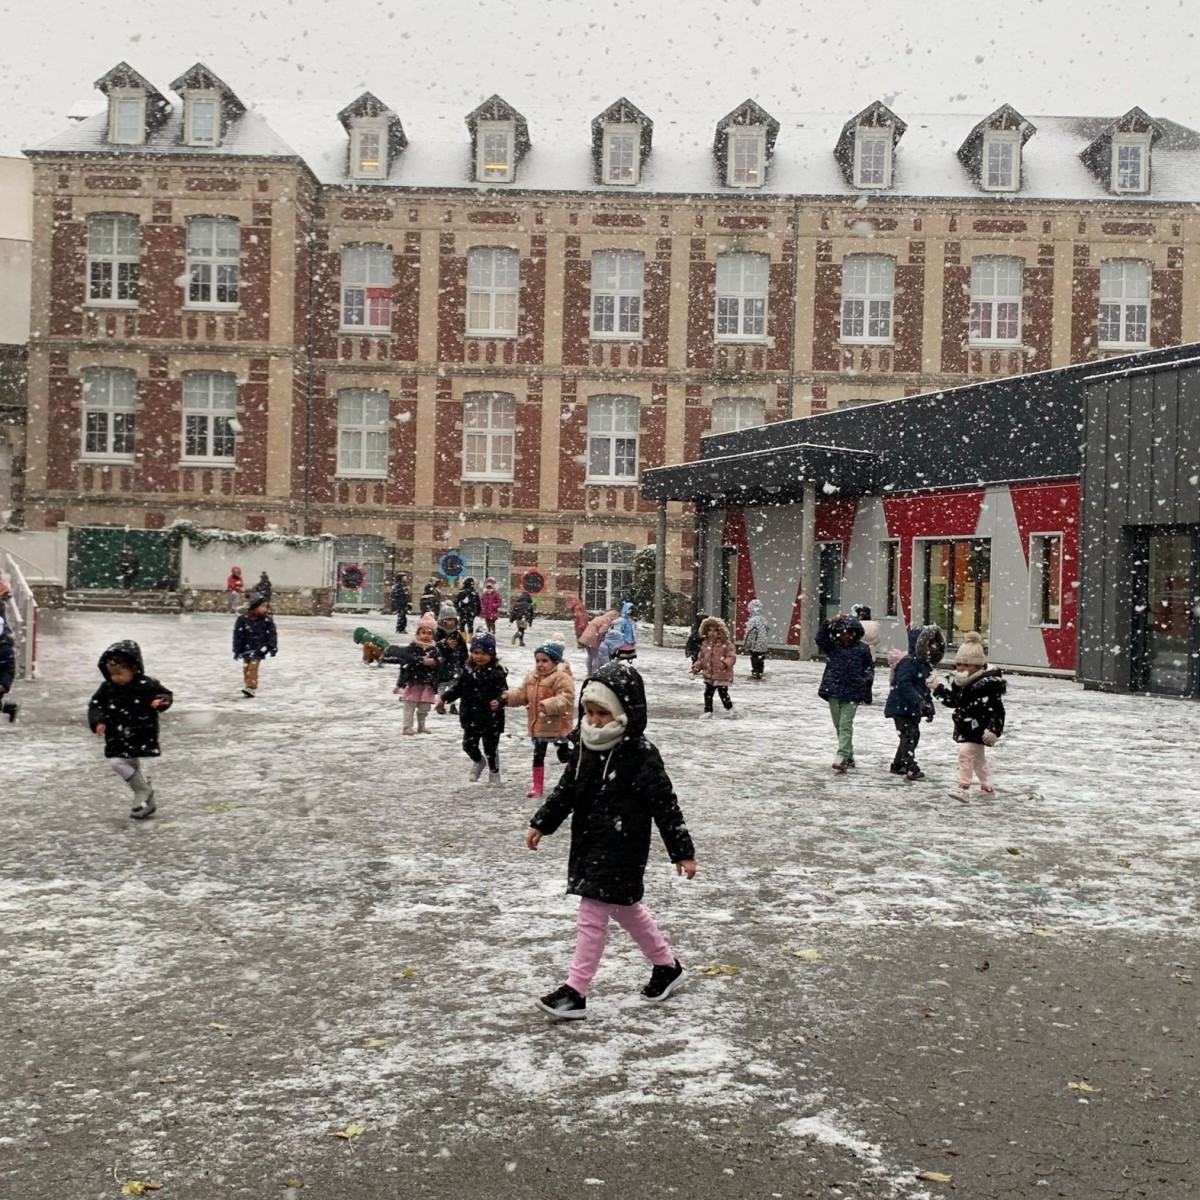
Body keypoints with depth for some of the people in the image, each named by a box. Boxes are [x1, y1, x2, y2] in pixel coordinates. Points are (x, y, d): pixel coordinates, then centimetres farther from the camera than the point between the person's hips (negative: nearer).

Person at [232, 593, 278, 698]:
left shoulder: (267, 619, -6)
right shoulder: (243, 618, -10)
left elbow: (272, 634, -1)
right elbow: (238, 634, -4)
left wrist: (273, 648, -5)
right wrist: (237, 650, -3)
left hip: (259, 648, -2)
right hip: (246, 648, 2)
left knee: (253, 666, -14)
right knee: (246, 667, 8)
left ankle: (252, 688, -17)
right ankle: (247, 685, 21)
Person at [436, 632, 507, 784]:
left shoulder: (497, 673, -13)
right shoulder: (468, 672, 2)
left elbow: (503, 692, -17)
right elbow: (457, 687, 11)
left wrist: (499, 701, -38)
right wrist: (444, 698, 4)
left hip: (491, 718, -4)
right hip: (471, 717, 4)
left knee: (491, 747, 7)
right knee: (469, 744, 5)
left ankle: (494, 772, 27)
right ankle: (478, 761, 35)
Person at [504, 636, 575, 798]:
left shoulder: (561, 678, -19)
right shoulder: (531, 677, 5)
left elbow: (566, 699, -27)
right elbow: (522, 694, 11)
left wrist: (549, 705, -39)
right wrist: (509, 696, -8)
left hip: (557, 726, -6)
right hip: (537, 726, 7)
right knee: (538, 755, 13)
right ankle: (537, 785, 22)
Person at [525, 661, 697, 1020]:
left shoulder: (641, 755, -18)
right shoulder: (587, 747, 3)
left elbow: (665, 805, -15)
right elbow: (566, 789, 14)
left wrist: (683, 851, -12)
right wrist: (541, 824, 13)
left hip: (621, 850, -8)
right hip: (589, 844, 8)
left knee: (592, 914, -7)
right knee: (626, 909, 21)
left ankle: (575, 991, 1)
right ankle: (667, 965, 39)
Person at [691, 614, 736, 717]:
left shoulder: (726, 644, -9)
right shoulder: (705, 644, 8)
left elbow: (732, 657, -14)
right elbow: (701, 658, 15)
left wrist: (725, 663, -31)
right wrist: (697, 667, 1)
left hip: (722, 675, -5)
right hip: (709, 675, 5)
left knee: (723, 693, 0)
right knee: (708, 693, 9)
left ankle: (729, 709, 20)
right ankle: (708, 711, 20)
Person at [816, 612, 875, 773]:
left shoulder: (862, 648, 0)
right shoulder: (833, 645, 3)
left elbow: (870, 666, 9)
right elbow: (820, 638, -14)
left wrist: (868, 678, -11)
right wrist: (830, 623, -25)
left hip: (852, 693, -3)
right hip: (834, 691, 3)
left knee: (846, 726, -12)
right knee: (839, 726, 12)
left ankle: (842, 757, -21)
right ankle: (849, 757, 26)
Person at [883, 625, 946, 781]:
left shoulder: (925, 666, 14)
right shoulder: (908, 663, -18)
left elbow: (925, 689, 21)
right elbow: (904, 684, -28)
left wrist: (929, 708, 17)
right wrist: (919, 701, -33)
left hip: (913, 709, 10)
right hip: (902, 707, -10)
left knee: (913, 735, 14)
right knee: (909, 735, -15)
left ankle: (898, 765, 25)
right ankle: (911, 769, -19)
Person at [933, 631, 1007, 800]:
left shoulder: (989, 683, -20)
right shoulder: (959, 680, 4)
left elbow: (997, 709, -21)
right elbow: (953, 701, 15)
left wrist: (993, 729, -27)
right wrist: (938, 688, 3)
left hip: (979, 728, -8)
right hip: (965, 726, 9)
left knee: (966, 752, -19)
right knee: (978, 756, 20)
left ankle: (963, 786, -16)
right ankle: (986, 785, 37)